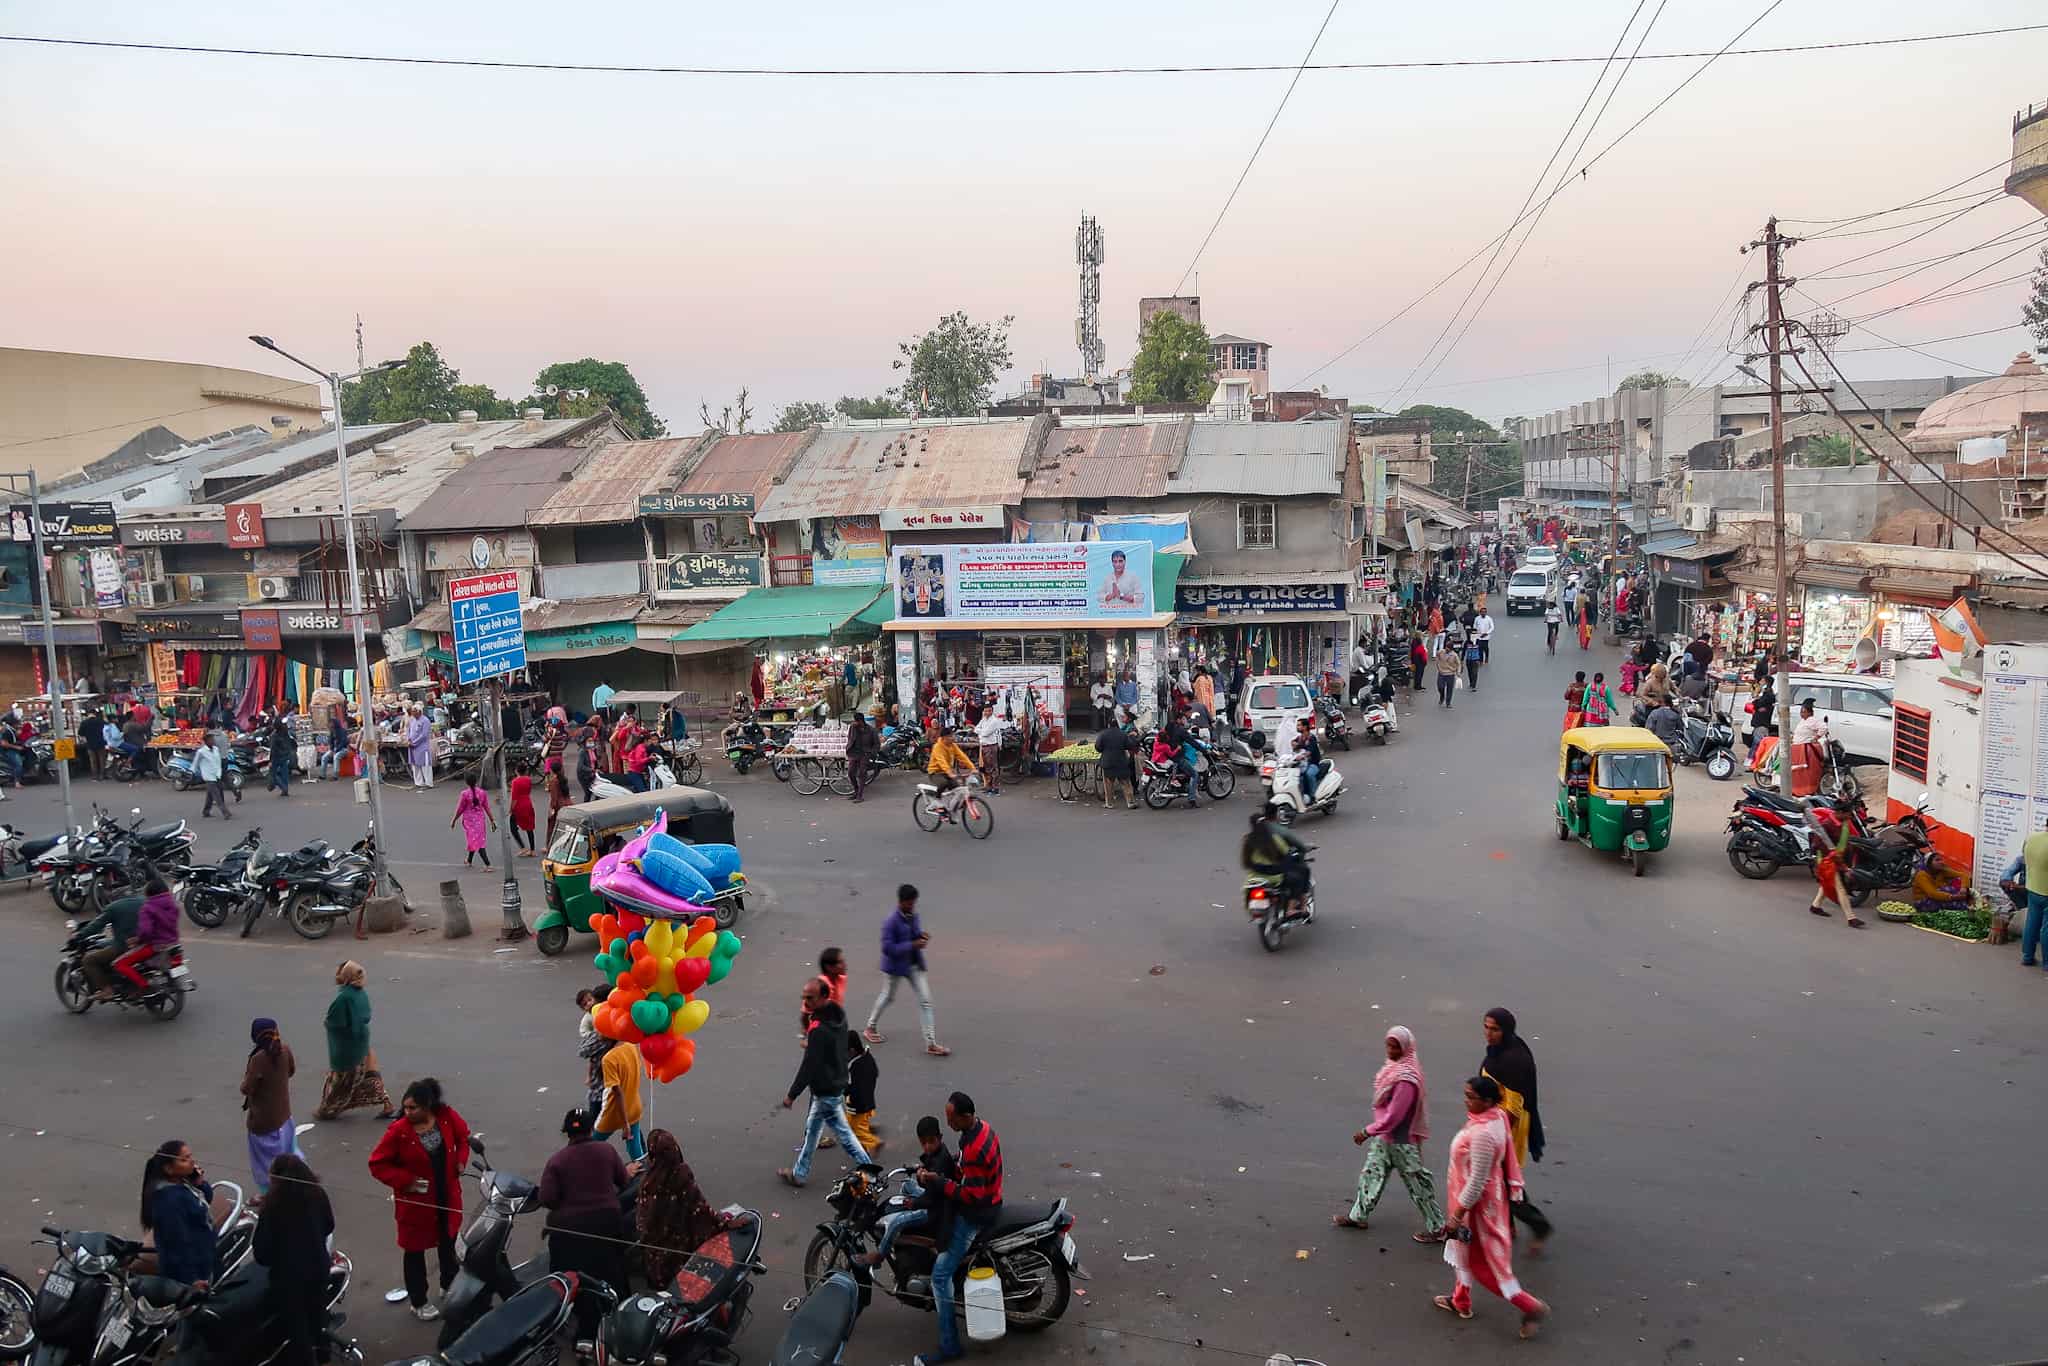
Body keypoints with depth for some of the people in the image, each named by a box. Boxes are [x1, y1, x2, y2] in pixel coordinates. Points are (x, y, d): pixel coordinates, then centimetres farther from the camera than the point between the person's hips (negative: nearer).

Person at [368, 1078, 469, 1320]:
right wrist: (405, 1180, -23)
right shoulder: (399, 1131, -22)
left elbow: (463, 1136, 7)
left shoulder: (447, 1116, -13)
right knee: (415, 1251, 11)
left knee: (448, 1245, 23)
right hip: (416, 1201, -4)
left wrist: (460, 1160, -8)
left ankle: (449, 1287, 46)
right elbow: (377, 1164, -14)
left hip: (448, 1196, 4)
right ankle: (418, 1302, 29)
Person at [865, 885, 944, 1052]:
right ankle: (870, 1028, 44)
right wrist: (913, 945, -30)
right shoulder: (891, 922, -25)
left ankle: (931, 1043, 4)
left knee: (925, 1000, 0)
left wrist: (922, 936, -10)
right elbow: (887, 948, -28)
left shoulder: (913, 916, -4)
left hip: (915, 964, 6)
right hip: (895, 966, -6)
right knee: (887, 997, 17)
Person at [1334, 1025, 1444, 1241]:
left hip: (1402, 1140, -9)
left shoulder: (1406, 1079, -30)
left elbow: (1393, 1116, -27)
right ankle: (1358, 1216, 34)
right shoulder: (1394, 1066, -2)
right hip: (1384, 1136, 9)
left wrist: (1367, 1132, -19)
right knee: (1371, 1173, 19)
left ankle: (1436, 1228, 21)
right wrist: (1374, 1132, 18)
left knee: (1417, 1183, 6)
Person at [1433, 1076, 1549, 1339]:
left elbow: (1477, 1181, -29)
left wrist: (1457, 1214, -20)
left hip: (1479, 1203, -10)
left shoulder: (1482, 1133, -34)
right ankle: (1460, 1301, 41)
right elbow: (1507, 1158, 10)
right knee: (1464, 1248, 24)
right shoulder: (1495, 1117, -5)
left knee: (1485, 1261, 8)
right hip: (1489, 1196, 10)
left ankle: (1532, 1306, 17)